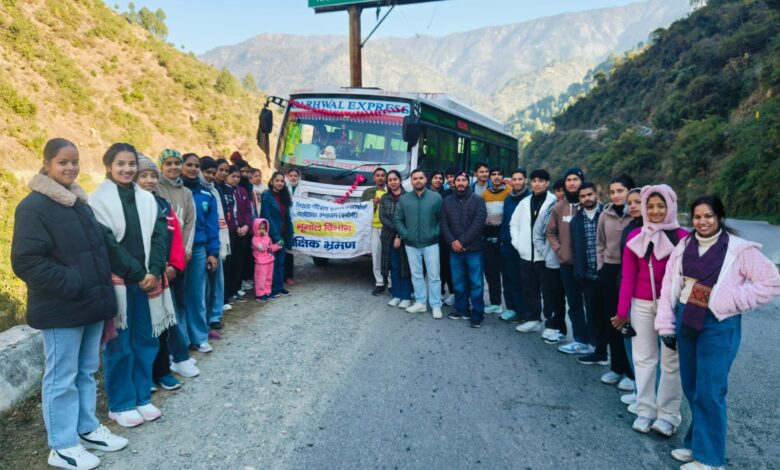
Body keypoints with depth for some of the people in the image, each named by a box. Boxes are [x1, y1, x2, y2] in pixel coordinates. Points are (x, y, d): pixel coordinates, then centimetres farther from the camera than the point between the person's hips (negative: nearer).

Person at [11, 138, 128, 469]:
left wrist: (102, 286, 11)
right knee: (61, 378, 3)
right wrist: (73, 285, -19)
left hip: (91, 303, 8)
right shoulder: (33, 206, -12)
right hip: (60, 309, -8)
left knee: (86, 372, 17)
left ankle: (87, 429, 31)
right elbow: (27, 261, -19)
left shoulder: (80, 202, 13)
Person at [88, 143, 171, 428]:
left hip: (147, 279, 5)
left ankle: (142, 398, 24)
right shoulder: (98, 200, -5)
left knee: (146, 341, 10)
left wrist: (154, 271, -11)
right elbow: (108, 243, -11)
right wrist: (137, 273, -13)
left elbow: (159, 237, 3)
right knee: (119, 345, 4)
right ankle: (120, 404, 17)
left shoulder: (147, 199, 9)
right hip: (117, 281, -4)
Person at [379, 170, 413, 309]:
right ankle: (396, 295, 17)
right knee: (393, 266, 8)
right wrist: (396, 229, -15)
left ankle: (406, 296, 7)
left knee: (405, 266, 0)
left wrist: (401, 235, -13)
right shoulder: (384, 198, 8)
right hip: (389, 237, 3)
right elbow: (382, 218, -1)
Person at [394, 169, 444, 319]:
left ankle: (436, 306, 10)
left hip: (431, 243, -2)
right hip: (411, 244, 2)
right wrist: (405, 235, -2)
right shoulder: (404, 199, 4)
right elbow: (397, 219, 7)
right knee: (416, 275, 11)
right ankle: (420, 303, 22)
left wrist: (436, 233, -10)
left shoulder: (436, 198, -2)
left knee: (434, 276, 1)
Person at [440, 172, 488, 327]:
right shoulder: (447, 202, 9)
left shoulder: (477, 200, -1)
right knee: (458, 282, 10)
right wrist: (452, 242, -10)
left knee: (476, 283, -1)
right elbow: (443, 224, 5)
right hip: (454, 249, 3)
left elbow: (478, 224, -10)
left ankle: (477, 314, 7)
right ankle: (462, 310, 23)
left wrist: (462, 241, -15)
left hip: (473, 249, -3)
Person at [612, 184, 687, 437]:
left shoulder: (682, 237, -7)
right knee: (644, 358, 9)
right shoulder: (635, 238, 2)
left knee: (671, 361, 6)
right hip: (642, 305, 3)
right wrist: (622, 311, 3)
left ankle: (668, 414, 17)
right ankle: (645, 411, 19)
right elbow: (628, 277, 4)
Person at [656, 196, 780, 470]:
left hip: (718, 326, -5)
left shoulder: (739, 250, -11)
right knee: (691, 388, 15)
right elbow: (669, 286, 6)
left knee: (708, 393, 0)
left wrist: (729, 300, -17)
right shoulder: (684, 247, 4)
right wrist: (666, 324, 3)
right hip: (685, 321, 5)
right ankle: (697, 443, 33)